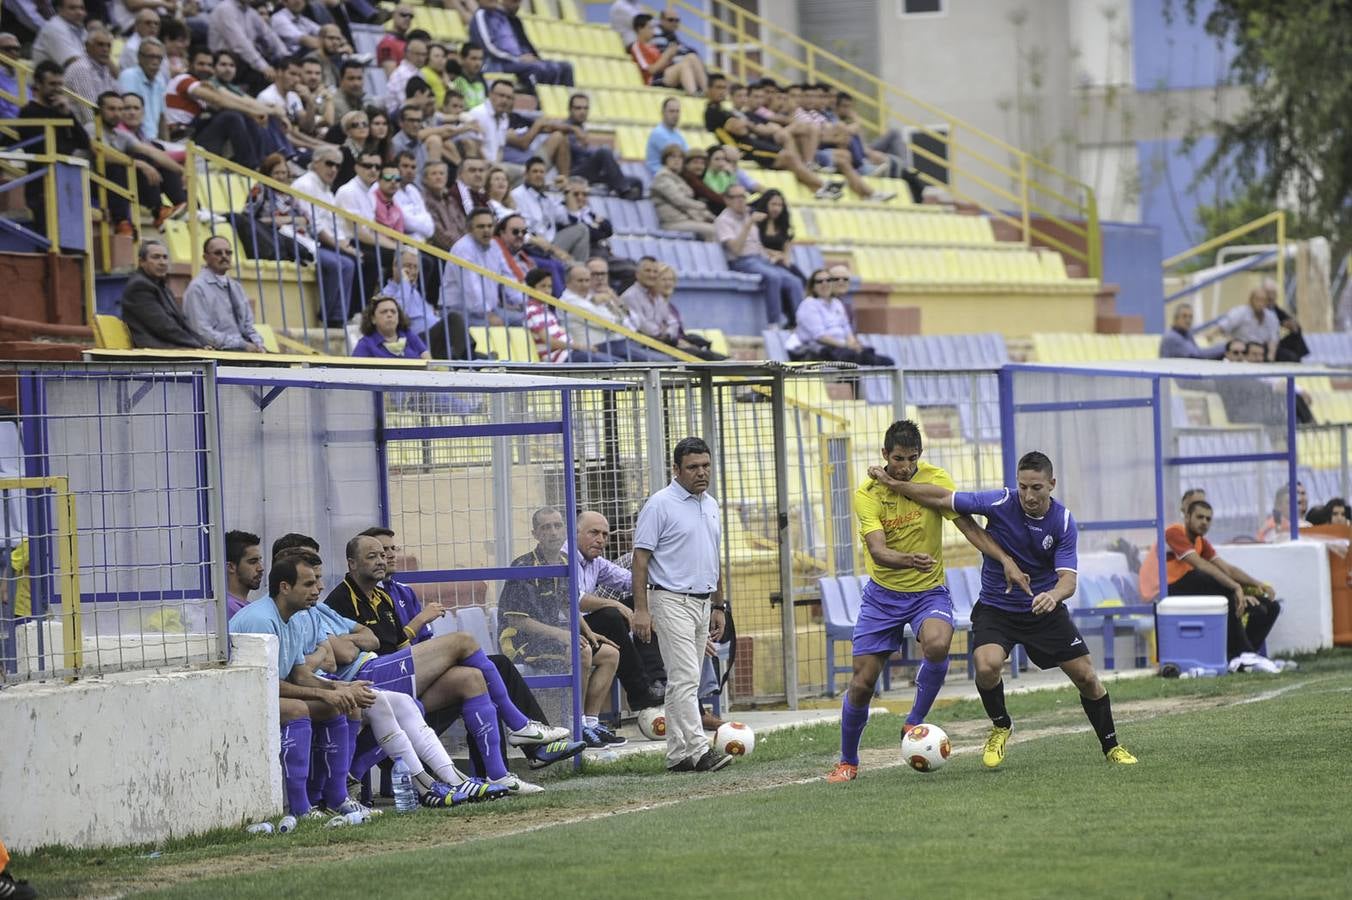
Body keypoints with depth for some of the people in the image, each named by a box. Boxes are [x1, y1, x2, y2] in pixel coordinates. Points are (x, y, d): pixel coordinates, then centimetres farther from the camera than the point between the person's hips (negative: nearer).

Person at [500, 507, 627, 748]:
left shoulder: (565, 563, 10)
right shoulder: (524, 568, -16)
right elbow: (515, 619, -19)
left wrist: (588, 633, 8)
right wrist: (560, 635, -24)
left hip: (556, 633, 9)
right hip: (523, 639, -9)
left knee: (610, 653, 2)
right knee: (581, 653, -31)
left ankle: (590, 721, 0)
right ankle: (577, 725, -20)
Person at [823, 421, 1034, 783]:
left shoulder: (935, 480, -9)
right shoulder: (867, 493, -15)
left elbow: (968, 525, -10)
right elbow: (878, 551, -26)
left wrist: (1006, 561, -23)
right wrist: (910, 560, -47)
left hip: (928, 591, 0)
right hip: (882, 594, 0)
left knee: (937, 644, -33)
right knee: (862, 682, -2)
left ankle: (914, 724, -11)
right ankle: (847, 762, 21)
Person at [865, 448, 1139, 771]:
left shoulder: (1063, 522, -14)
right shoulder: (1000, 503, -18)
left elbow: (1068, 579, -21)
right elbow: (942, 498, -11)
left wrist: (1053, 595, -44)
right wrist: (893, 483, -14)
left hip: (1044, 608, 1)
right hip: (995, 608, -1)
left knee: (1086, 677, -1)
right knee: (987, 666, -28)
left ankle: (1111, 747, 23)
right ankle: (1000, 727, 3)